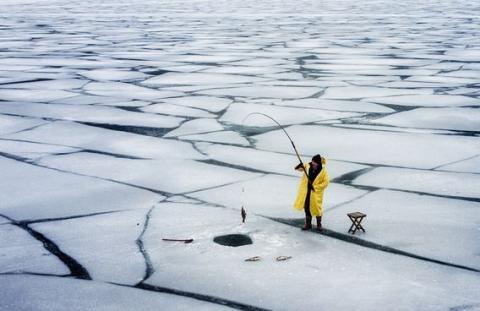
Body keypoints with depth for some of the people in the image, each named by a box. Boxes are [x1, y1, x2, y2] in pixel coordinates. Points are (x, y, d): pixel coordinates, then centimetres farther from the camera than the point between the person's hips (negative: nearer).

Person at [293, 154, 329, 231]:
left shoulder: (323, 171, -14)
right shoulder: (308, 166, -3)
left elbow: (326, 182, -14)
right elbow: (300, 168, 6)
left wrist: (315, 187, -18)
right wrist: (299, 166, -20)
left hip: (316, 193, -4)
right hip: (306, 191, 4)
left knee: (316, 208, 5)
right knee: (307, 207, 11)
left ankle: (319, 224, 25)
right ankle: (308, 224, 26)